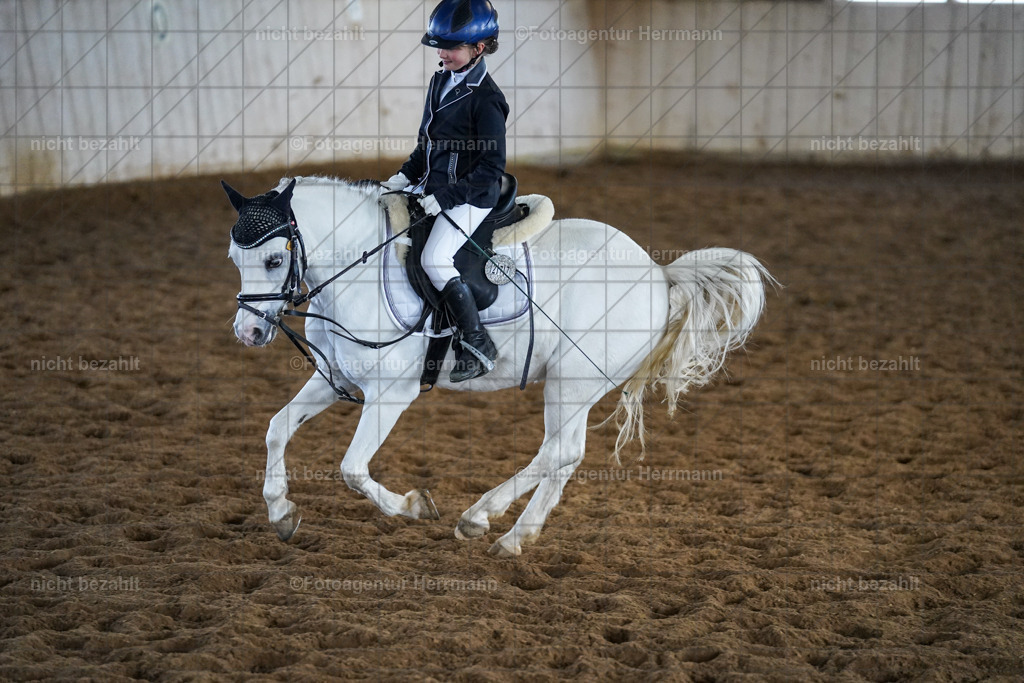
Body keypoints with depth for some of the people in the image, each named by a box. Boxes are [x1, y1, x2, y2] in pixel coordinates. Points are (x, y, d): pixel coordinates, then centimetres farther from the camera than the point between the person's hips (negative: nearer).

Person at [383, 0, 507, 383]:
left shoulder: (485, 99, -18)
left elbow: (492, 167, -19)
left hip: (469, 197, -10)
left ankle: (478, 347, -13)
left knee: (434, 259, -24)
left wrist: (447, 196, -23)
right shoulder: (441, 81, 8)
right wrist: (407, 175, 6)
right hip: (432, 188, 10)